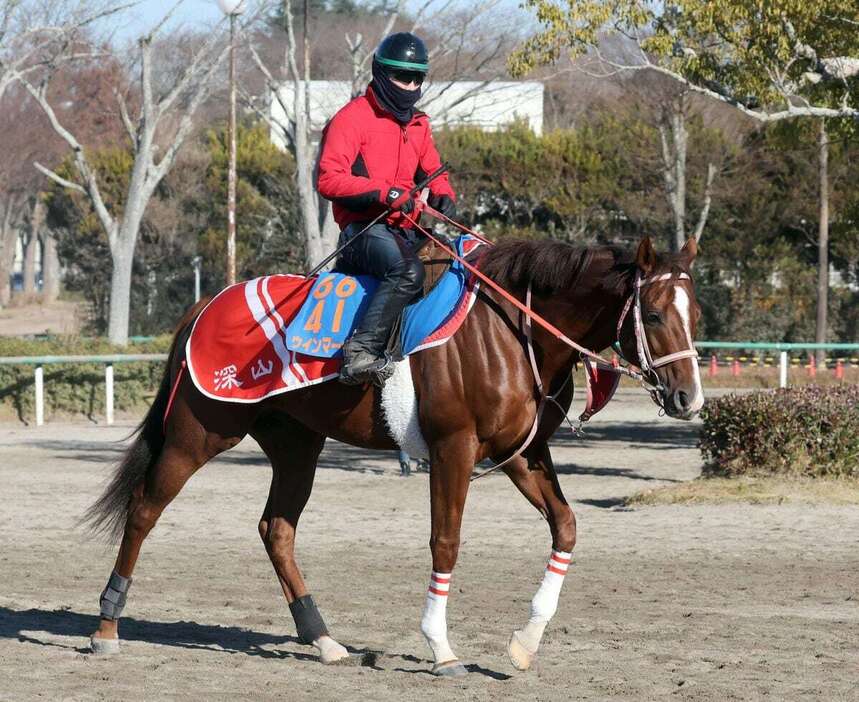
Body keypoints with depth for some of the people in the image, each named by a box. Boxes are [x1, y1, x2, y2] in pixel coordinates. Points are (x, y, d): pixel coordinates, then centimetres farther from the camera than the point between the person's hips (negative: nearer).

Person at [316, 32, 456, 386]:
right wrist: (384, 193, -25)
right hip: (363, 228, -9)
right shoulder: (352, 118, -5)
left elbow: (432, 173, 30)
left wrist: (443, 195, 4)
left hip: (404, 230, 9)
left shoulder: (418, 124, 19)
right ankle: (361, 352, -43)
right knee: (407, 270, -37)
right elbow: (328, 179, -15)